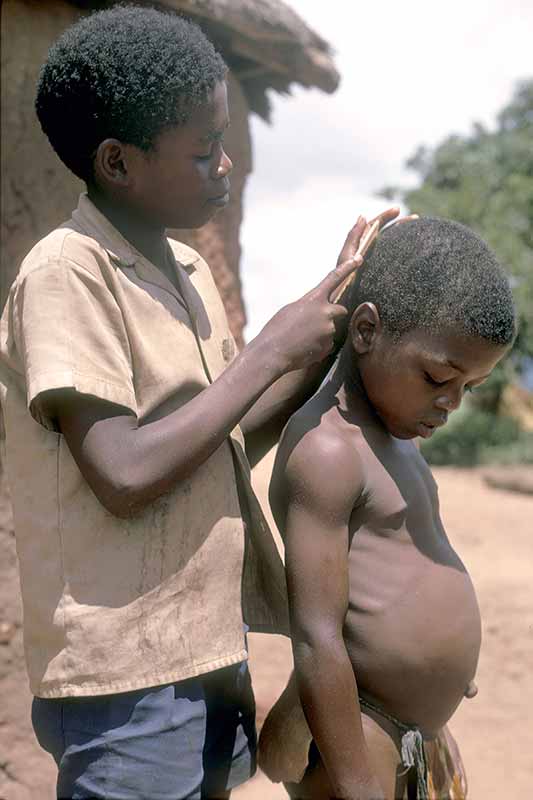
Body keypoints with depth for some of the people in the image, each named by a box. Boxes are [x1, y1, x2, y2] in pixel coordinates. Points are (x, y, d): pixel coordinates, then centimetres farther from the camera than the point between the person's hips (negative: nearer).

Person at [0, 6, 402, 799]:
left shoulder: (189, 271, 11)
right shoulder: (66, 274, -15)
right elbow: (125, 476, -22)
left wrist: (334, 311, 4)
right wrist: (270, 350, -15)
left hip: (207, 657, 8)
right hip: (127, 677, -8)